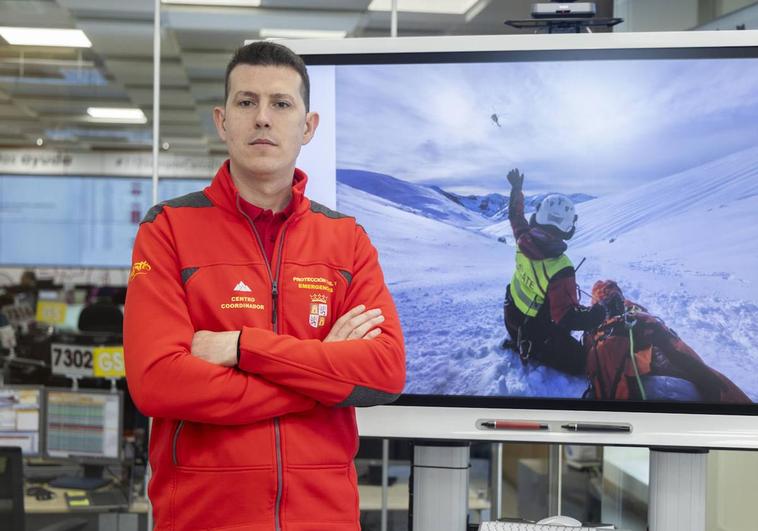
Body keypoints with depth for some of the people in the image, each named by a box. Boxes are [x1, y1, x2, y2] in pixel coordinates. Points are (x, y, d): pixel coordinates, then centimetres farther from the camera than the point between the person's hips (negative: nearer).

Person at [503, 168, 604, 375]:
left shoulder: (524, 241, -17)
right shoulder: (560, 270, -37)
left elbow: (515, 216, 7)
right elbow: (568, 318, -37)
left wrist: (516, 189, 21)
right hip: (539, 333, -8)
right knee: (580, 363, -3)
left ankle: (519, 344, 17)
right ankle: (532, 353, -3)